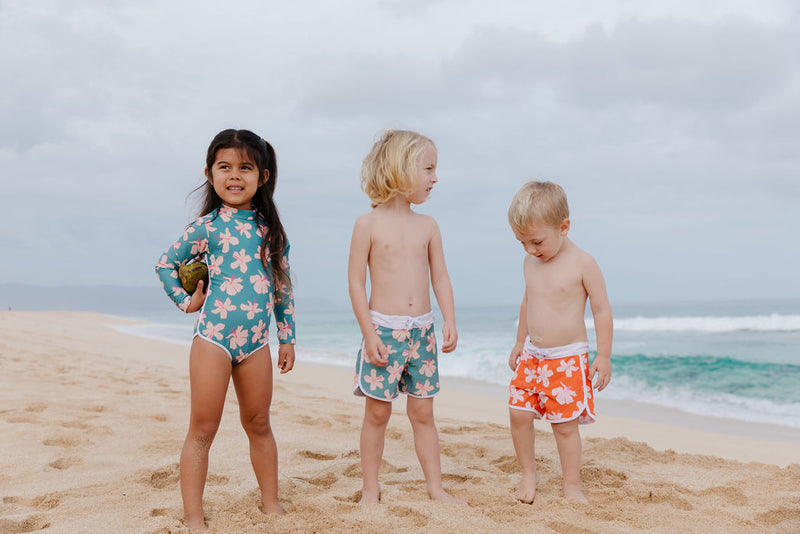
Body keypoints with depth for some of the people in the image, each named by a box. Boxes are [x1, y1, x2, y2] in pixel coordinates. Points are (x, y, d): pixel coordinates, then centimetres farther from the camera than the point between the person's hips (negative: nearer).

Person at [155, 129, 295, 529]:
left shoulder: (270, 228, 7)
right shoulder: (206, 227, -2)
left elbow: (283, 286, 13)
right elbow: (165, 263, 9)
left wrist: (286, 337, 13)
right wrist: (186, 301, 3)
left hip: (256, 340, 4)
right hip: (213, 336, -3)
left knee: (258, 424, 15)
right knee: (203, 429, 1)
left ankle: (271, 504, 27)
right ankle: (194, 517, 8)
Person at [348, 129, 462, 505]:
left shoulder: (427, 226, 7)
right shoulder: (369, 224, -5)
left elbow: (440, 277, 9)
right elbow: (356, 281, -7)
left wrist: (449, 320, -3)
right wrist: (369, 333, -12)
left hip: (422, 330, 4)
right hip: (384, 329, -4)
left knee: (423, 411, 10)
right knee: (377, 412, 4)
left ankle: (435, 486, 20)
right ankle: (370, 489, 16)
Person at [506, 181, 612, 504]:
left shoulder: (582, 264, -12)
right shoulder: (530, 263, 5)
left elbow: (602, 311, -8)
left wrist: (603, 356, -10)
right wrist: (520, 343, 25)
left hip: (568, 359, -5)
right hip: (532, 355, 5)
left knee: (565, 424, -2)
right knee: (518, 413, -2)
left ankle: (571, 486, 14)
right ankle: (528, 473, 18)